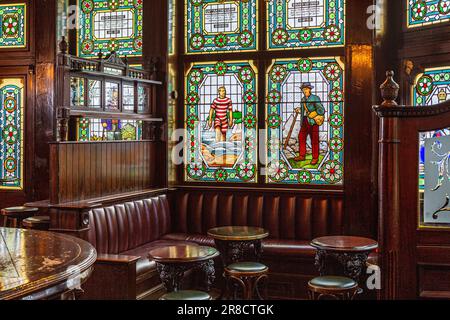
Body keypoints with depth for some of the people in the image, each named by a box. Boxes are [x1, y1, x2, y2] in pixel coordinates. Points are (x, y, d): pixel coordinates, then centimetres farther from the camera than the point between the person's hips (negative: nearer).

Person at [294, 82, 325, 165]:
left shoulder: (315, 98, -5)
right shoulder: (303, 99, 16)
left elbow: (321, 110, -10)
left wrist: (312, 115, -16)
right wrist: (299, 110, 6)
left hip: (313, 122, -7)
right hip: (304, 122, 7)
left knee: (314, 140, -2)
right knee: (301, 138, 5)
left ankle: (315, 158, 6)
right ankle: (302, 156, 17)